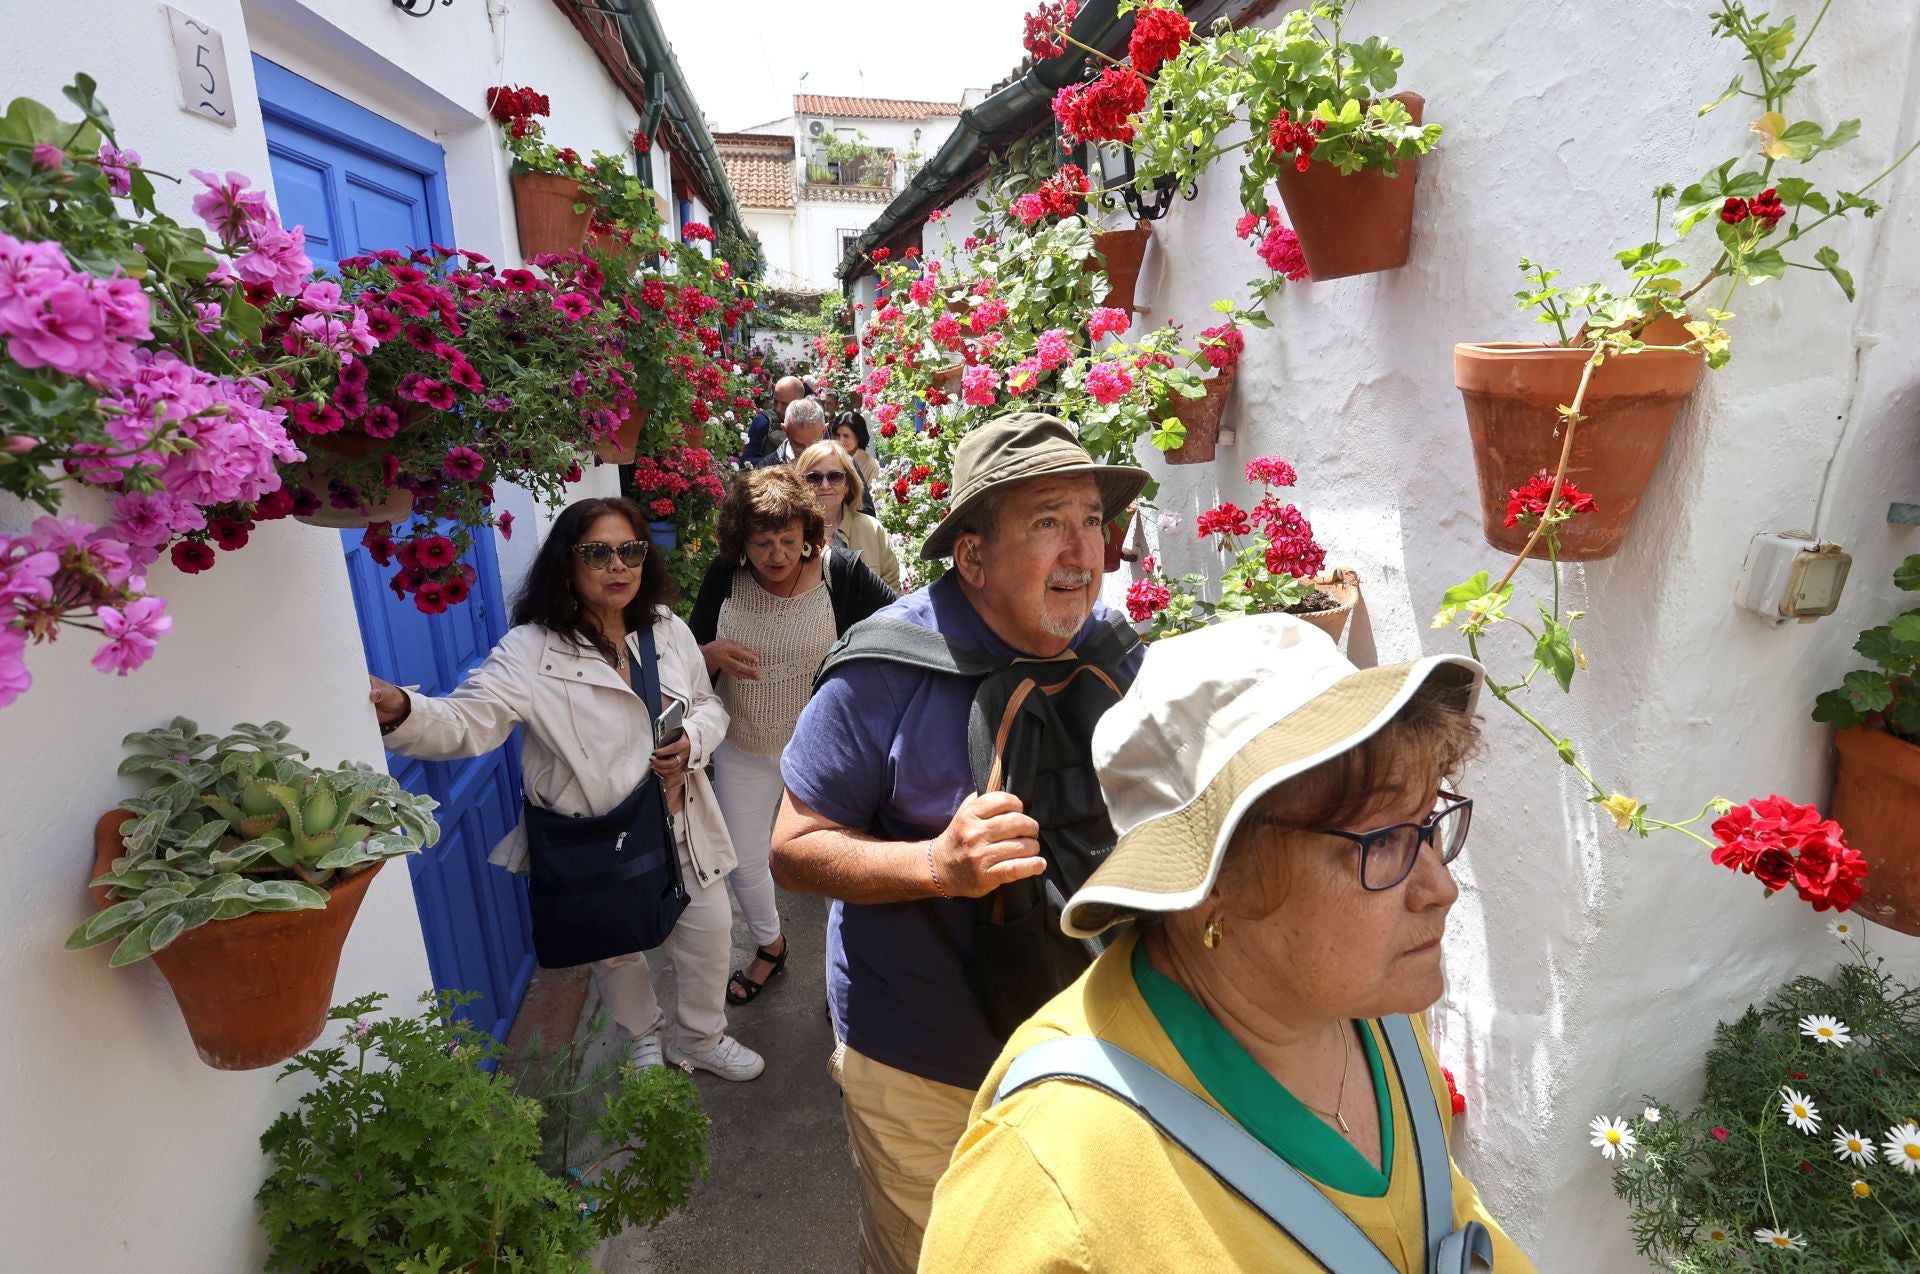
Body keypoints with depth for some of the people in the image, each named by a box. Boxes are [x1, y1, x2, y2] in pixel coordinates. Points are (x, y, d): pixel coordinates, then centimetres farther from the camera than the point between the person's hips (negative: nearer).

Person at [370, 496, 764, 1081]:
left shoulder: (669, 631, -3)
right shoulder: (530, 651, -17)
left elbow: (709, 705, 8)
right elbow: (466, 721, -28)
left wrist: (694, 741, -14)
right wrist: (398, 709, -48)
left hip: (680, 828, 4)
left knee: (708, 935, 16)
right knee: (614, 952, 20)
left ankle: (700, 1038, 47)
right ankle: (646, 1037, 53)